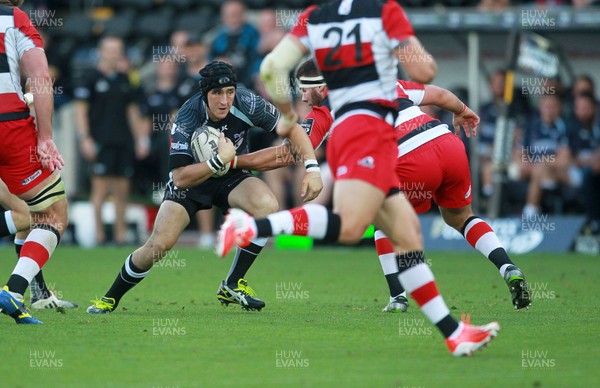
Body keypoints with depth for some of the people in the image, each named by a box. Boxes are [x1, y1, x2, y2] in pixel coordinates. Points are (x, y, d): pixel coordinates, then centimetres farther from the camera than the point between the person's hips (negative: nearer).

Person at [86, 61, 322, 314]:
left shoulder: (246, 103, -23)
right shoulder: (186, 119, -29)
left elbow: (292, 129, -11)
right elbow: (180, 178, -31)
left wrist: (312, 168, -21)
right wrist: (220, 160, -41)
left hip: (231, 178, 2)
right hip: (191, 181, -2)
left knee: (267, 206, -28)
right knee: (160, 244, -18)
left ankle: (233, 286, -13)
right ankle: (111, 298, 8)